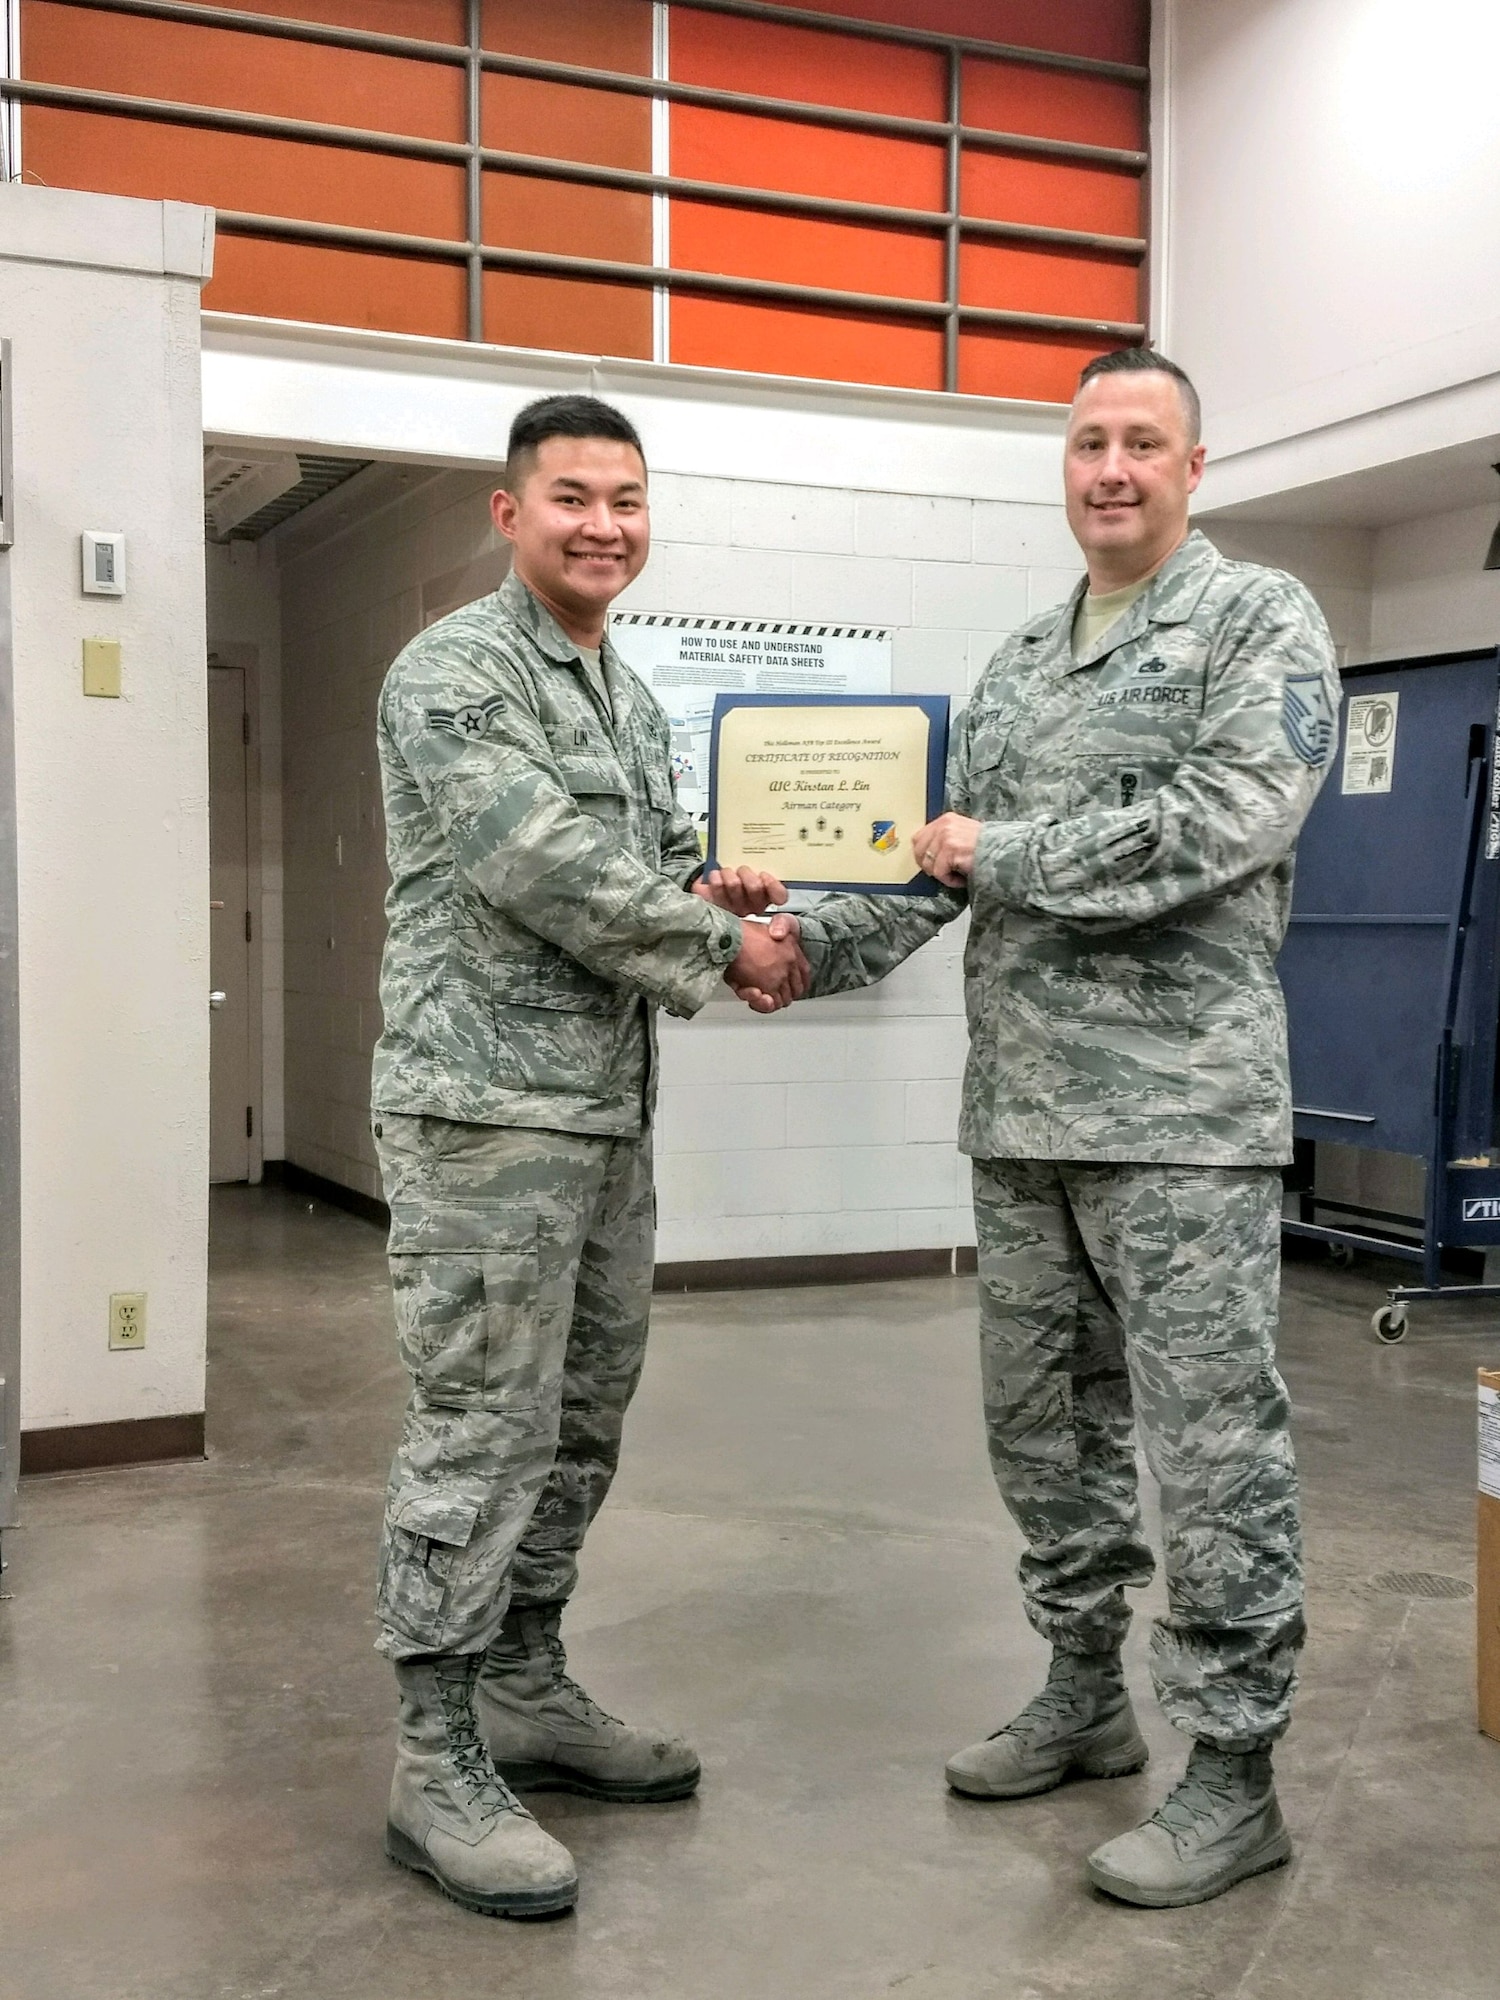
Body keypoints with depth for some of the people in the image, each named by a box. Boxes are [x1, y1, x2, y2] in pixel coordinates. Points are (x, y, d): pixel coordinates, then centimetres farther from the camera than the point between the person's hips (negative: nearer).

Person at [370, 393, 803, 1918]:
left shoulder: (630, 697, 18)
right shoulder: (452, 674, -10)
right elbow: (542, 871, -20)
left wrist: (711, 897, -1)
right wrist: (720, 945, -11)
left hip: (607, 1107, 9)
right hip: (486, 1106, -9)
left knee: (579, 1423, 14)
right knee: (481, 1431, -5)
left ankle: (525, 1693, 27)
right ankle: (437, 1765, 5)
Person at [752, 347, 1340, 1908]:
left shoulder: (1260, 622, -2)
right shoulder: (1012, 669, 18)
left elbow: (1225, 822, -17)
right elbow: (943, 855, 15)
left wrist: (1004, 854, -12)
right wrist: (809, 944, 0)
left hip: (1184, 1109, -7)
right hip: (1021, 1112, 7)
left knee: (1209, 1439, -2)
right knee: (1043, 1418, 14)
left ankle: (1234, 1774, 10)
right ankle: (1084, 1695, 31)